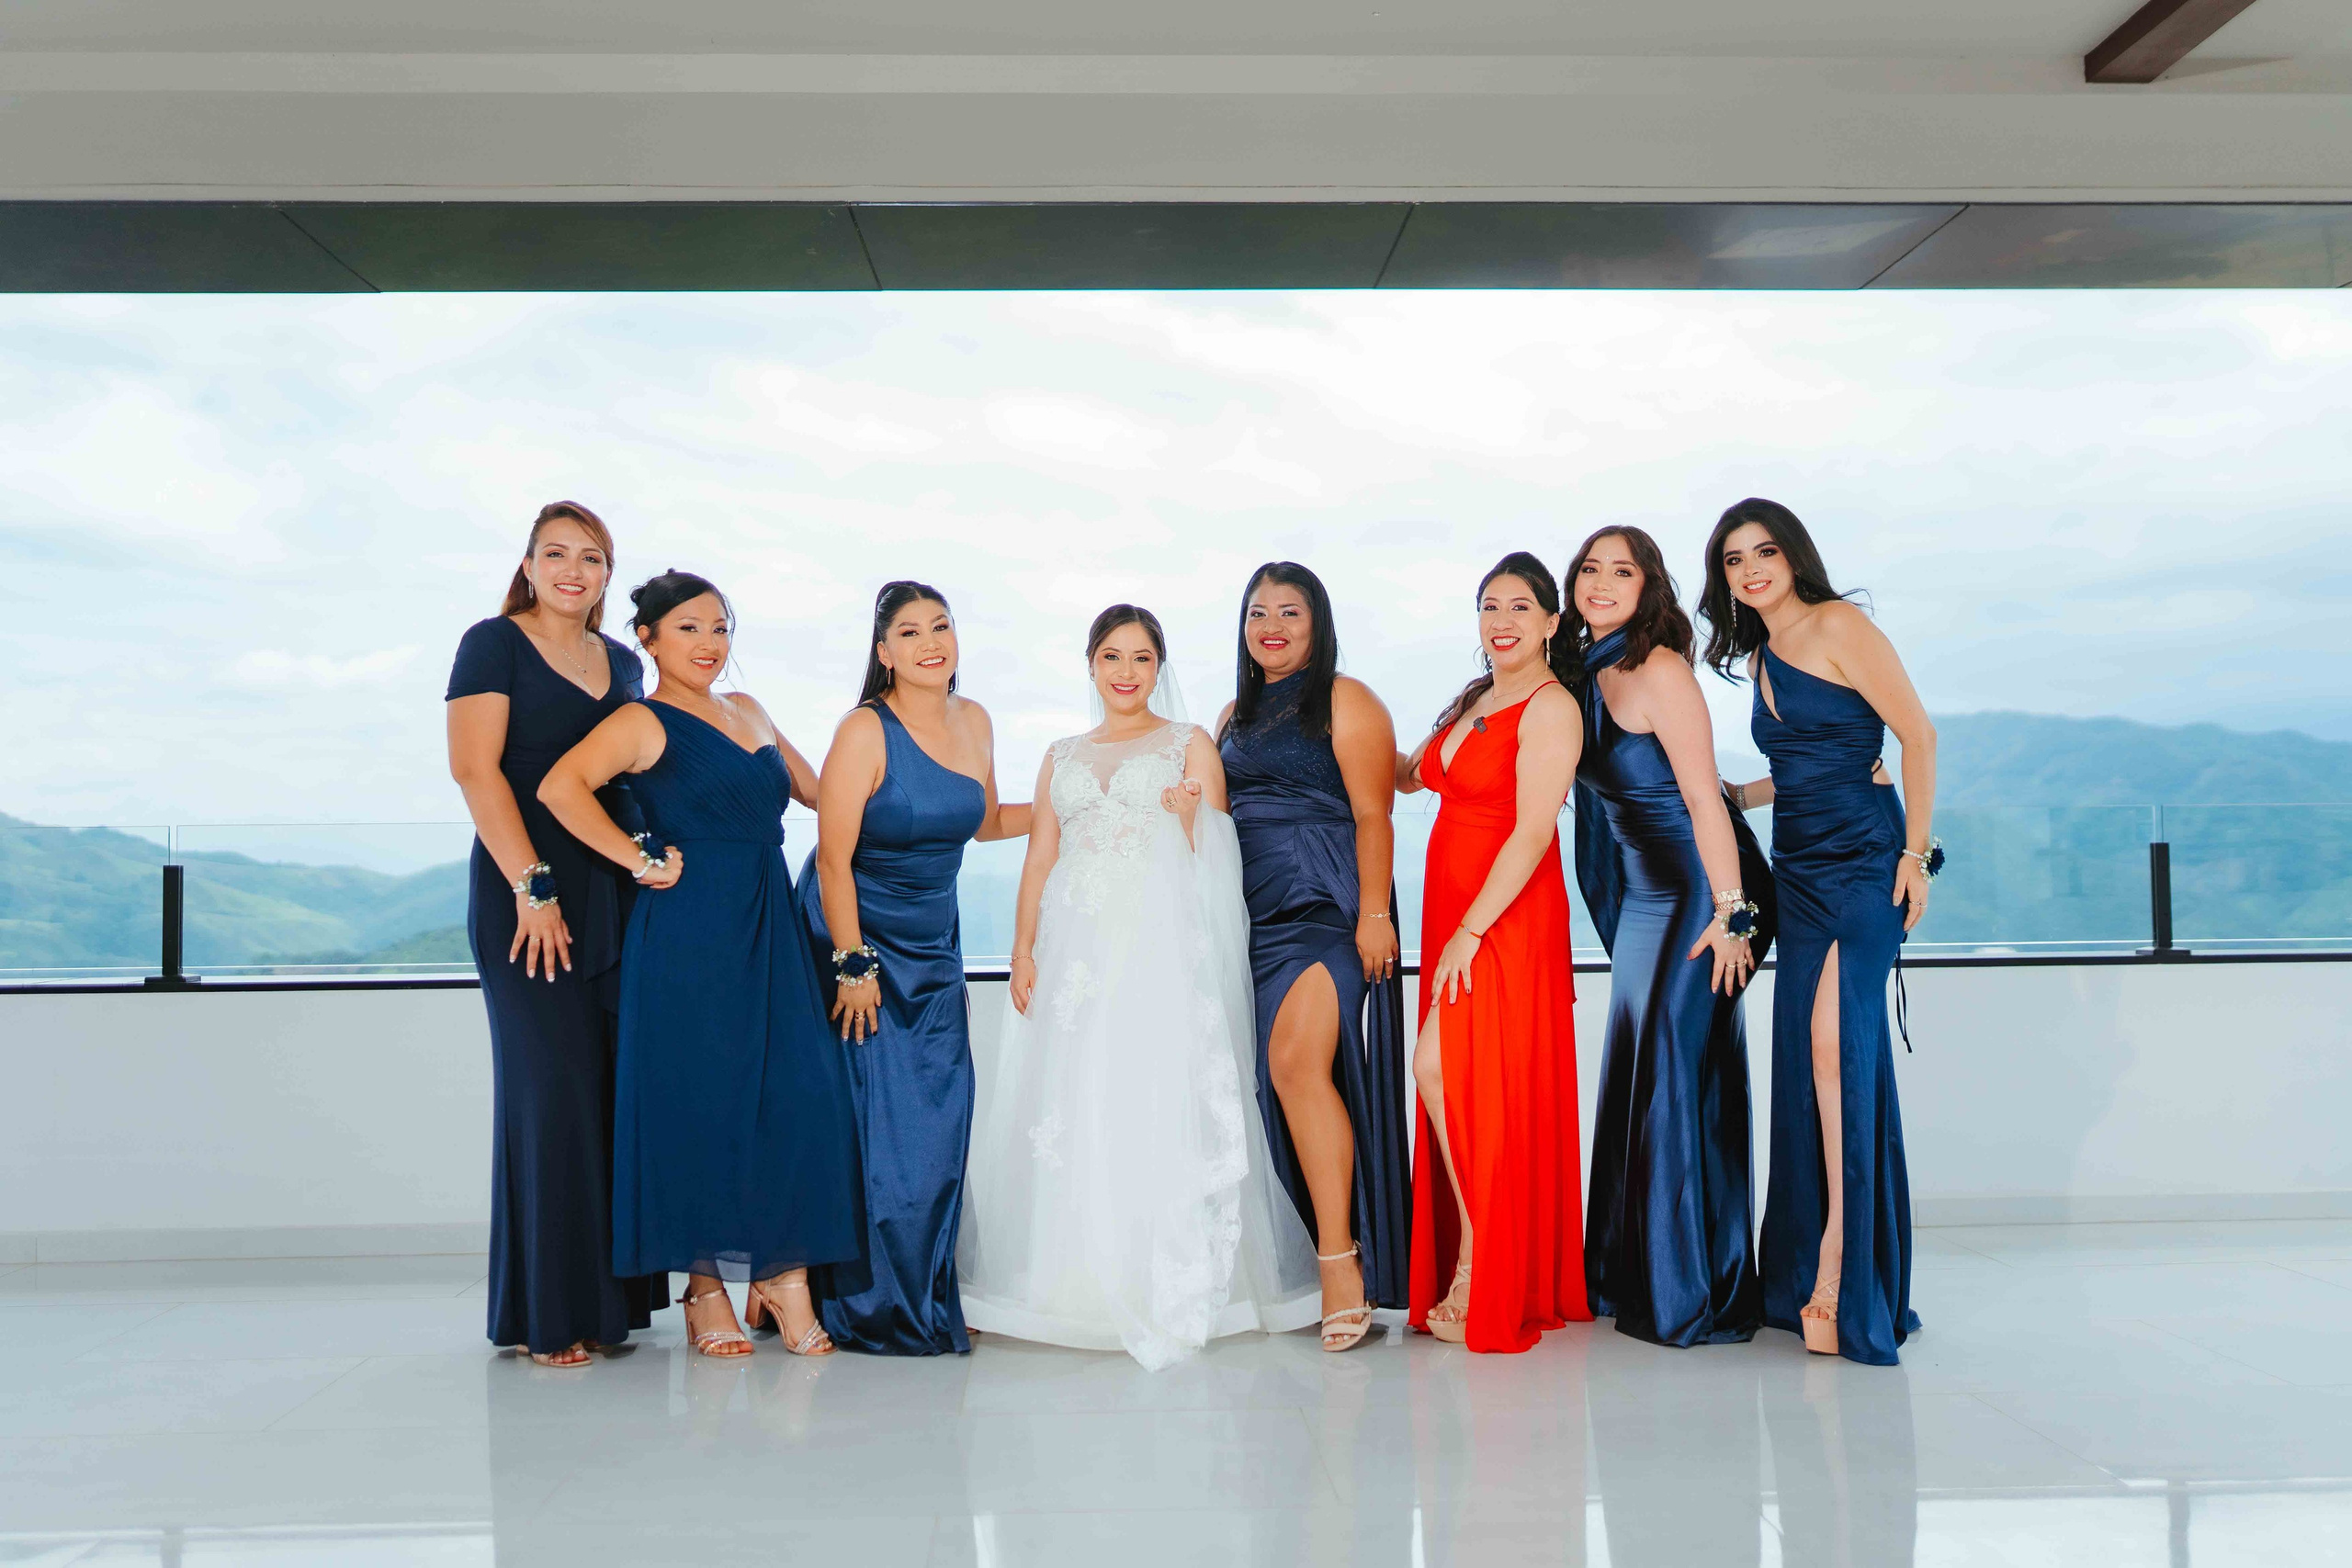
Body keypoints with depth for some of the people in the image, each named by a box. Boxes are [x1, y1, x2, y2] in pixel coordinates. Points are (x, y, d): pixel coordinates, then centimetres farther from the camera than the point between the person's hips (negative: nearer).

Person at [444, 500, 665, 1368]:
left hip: (617, 901, 6)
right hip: (527, 897, -6)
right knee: (551, 1089, -6)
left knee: (620, 1089, 4)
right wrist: (532, 888, -15)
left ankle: (610, 1297, 14)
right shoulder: (494, 644, 0)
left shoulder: (623, 664, 17)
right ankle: (547, 1315, 3)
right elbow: (475, 768, -9)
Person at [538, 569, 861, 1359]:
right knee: (699, 1102, -2)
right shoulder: (643, 722, -3)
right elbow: (561, 786, -19)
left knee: (798, 1095, -1)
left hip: (770, 932, 6)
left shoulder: (746, 710, 19)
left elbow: (817, 790, 30)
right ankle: (705, 1287, 11)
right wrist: (643, 861, -15)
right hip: (688, 935, -6)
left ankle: (779, 1273, 10)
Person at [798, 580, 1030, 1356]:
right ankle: (870, 1307, 12)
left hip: (933, 945, 6)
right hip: (855, 937, -6)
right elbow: (832, 859, -16)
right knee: (872, 1125, -4)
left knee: (938, 1125, 6)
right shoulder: (866, 731, -15)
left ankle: (923, 1302, 22)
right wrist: (854, 966, -18)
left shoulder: (974, 722, 4)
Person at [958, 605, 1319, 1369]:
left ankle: (1170, 1291, -3)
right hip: (1076, 951, 4)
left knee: (1160, 1103, -9)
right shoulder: (1062, 756, 19)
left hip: (1162, 946, -3)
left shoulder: (1189, 745, 9)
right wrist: (1023, 951, 2)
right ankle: (1078, 1289, 9)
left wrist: (1191, 818, -15)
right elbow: (1039, 860, 13)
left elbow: (1216, 865, 5)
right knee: (1070, 1109, 0)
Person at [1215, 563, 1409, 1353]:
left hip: (1325, 904, -6)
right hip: (1253, 912, 6)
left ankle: (1341, 1259, -16)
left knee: (1297, 1060, -20)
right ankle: (1291, 1260, 12)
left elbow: (1373, 814, -7)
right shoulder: (1237, 712, 21)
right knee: (1272, 1077, 3)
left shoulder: (1345, 701, 1)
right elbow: (1218, 813, 26)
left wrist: (1374, 915, -15)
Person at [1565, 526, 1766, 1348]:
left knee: (1678, 1076, -5)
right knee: (1636, 1076, 12)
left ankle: (1696, 1292, 5)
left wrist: (1728, 913, -21)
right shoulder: (1590, 673, 8)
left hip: (1699, 889, -8)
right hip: (1641, 896, 9)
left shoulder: (1658, 670, -16)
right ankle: (1634, 1275, 23)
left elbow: (1703, 797, -19)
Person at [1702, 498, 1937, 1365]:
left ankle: (1836, 1279, -12)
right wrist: (1731, 797, 18)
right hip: (1799, 869, 7)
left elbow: (1917, 734, -7)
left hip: (1863, 860, -7)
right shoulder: (1762, 657, 18)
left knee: (1833, 1043, -16)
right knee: (1812, 1055, 3)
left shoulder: (1838, 626, -4)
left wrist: (1915, 853, -10)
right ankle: (1820, 1274, 7)